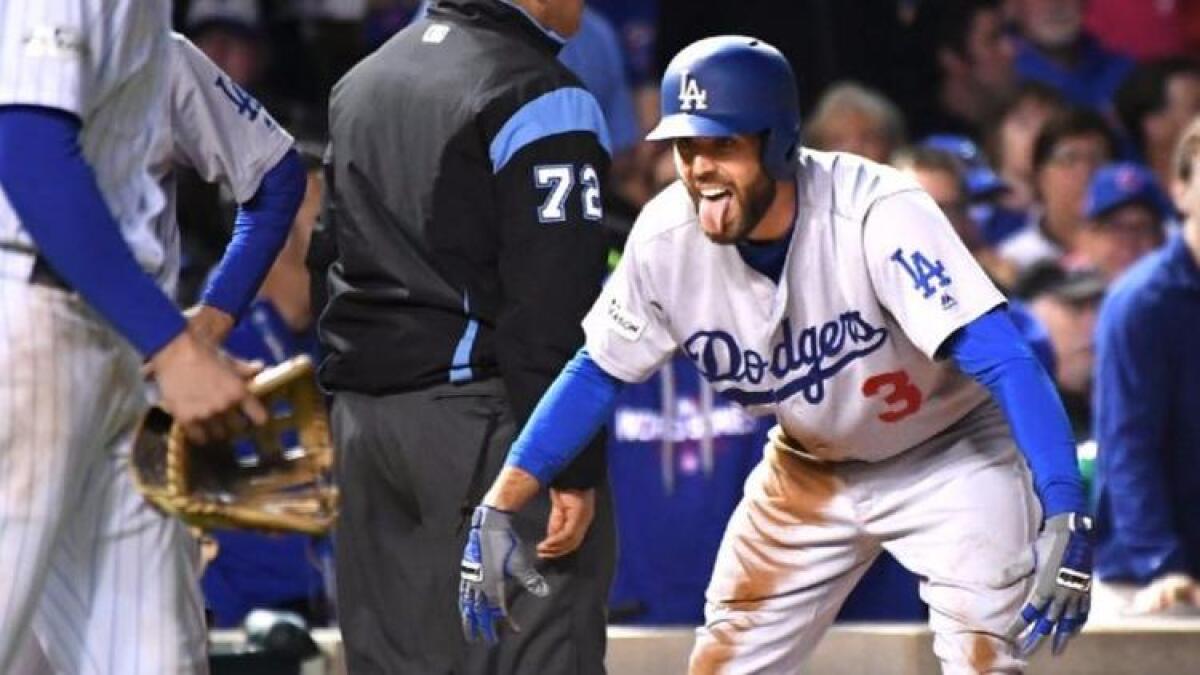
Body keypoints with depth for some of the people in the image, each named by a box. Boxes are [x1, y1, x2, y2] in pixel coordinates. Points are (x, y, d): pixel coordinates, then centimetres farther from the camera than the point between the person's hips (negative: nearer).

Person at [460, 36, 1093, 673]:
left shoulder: (878, 214, -33)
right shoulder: (667, 236, -19)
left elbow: (1005, 362, -40)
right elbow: (597, 373, -3)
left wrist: (1064, 518, -52)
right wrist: (498, 510, -9)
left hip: (952, 451, -5)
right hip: (810, 469, 5)